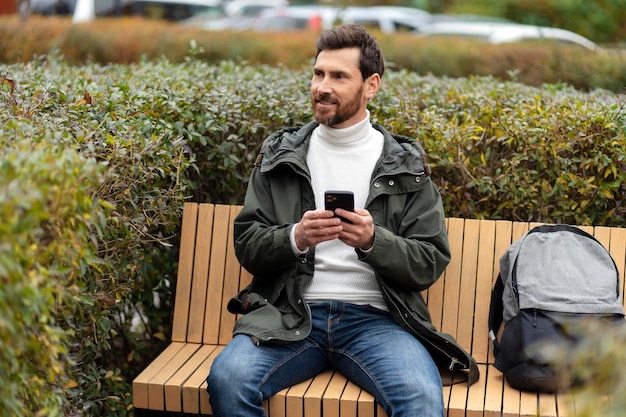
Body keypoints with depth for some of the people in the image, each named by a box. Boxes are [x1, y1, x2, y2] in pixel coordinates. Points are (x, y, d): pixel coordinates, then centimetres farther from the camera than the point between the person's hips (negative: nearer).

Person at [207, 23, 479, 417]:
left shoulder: (405, 164, 7)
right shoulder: (280, 155, 11)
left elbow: (432, 263, 3)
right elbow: (247, 246, 8)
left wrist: (373, 241, -16)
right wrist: (295, 238, -13)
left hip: (375, 317, -1)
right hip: (290, 313, 2)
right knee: (227, 378, -27)